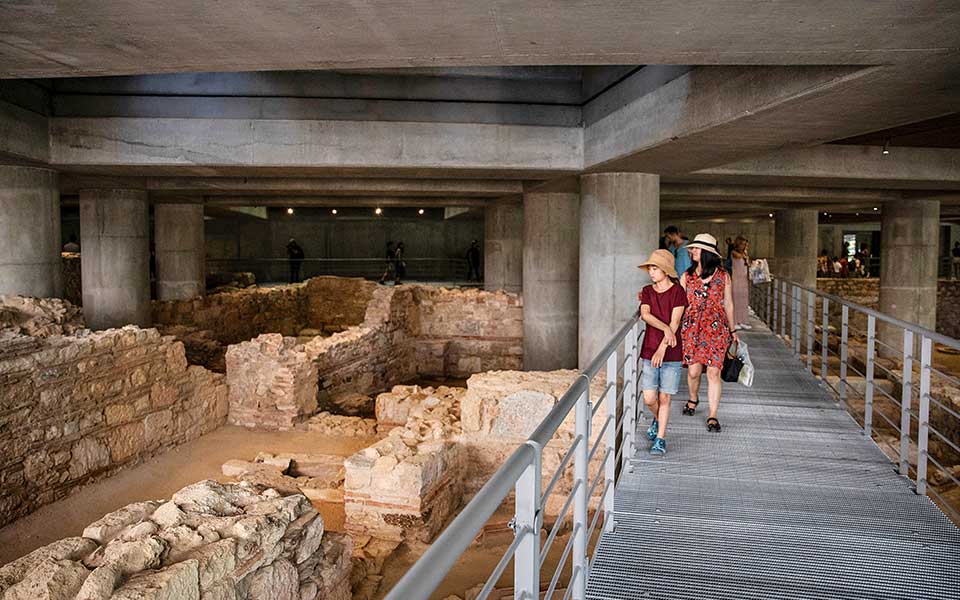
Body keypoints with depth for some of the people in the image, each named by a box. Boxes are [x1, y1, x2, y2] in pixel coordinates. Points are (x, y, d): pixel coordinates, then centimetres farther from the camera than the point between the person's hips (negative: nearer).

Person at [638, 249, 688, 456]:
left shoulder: (678, 292, -5)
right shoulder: (647, 291, 7)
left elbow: (675, 324, -13)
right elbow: (645, 315, -10)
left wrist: (662, 349, -21)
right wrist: (665, 328, -26)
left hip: (671, 353, -3)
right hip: (649, 350, 3)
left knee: (664, 398, 1)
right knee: (649, 399, 2)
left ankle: (660, 439, 14)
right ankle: (658, 419, 34)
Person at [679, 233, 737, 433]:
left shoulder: (723, 276, 3)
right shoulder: (687, 276, 5)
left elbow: (728, 304, 12)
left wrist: (733, 330, 18)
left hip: (716, 329, -1)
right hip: (691, 328, 1)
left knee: (713, 372, -5)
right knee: (694, 370, -1)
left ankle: (712, 416, 4)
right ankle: (693, 399, 32)